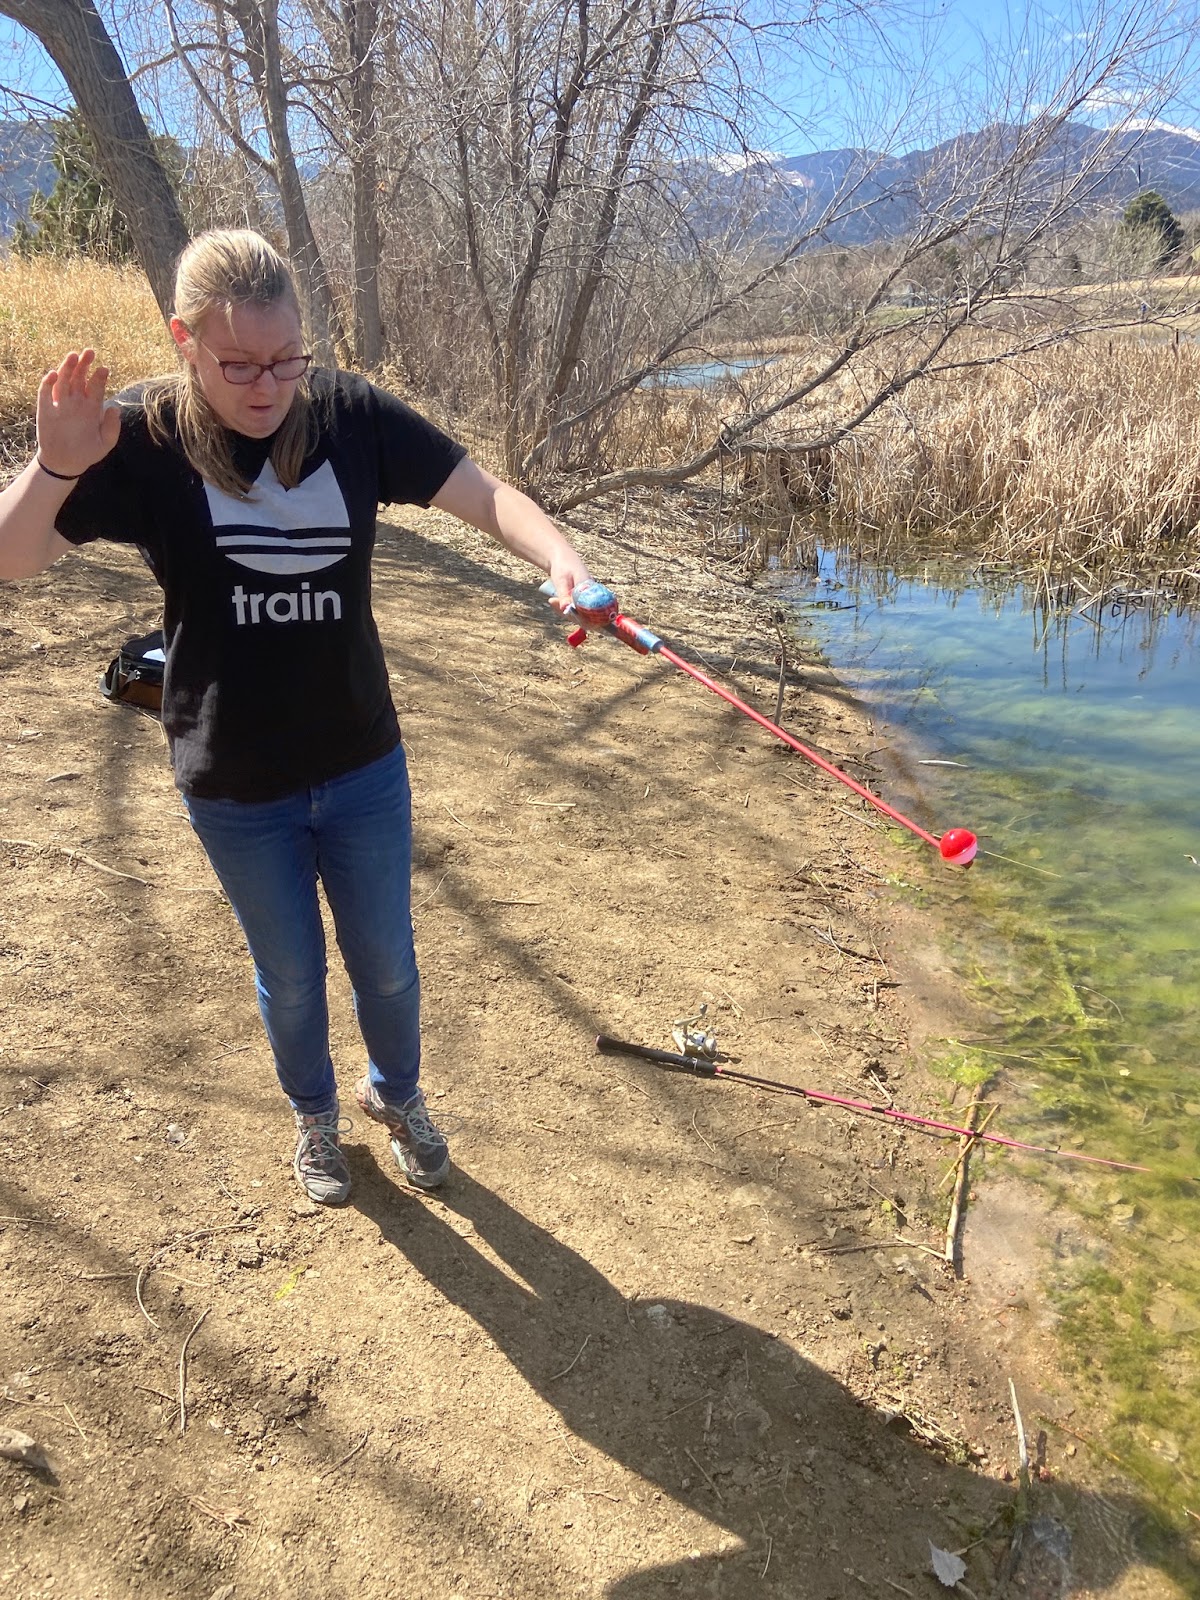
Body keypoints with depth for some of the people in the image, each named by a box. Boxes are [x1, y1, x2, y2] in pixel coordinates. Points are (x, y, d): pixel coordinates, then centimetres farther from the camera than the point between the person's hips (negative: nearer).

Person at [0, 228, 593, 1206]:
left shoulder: (350, 413, -10)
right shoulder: (143, 439, -13)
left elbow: (481, 493, -12)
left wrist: (560, 557, -32)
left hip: (364, 767, 1)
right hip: (235, 790, -1)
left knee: (386, 961, 18)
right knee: (291, 976, 18)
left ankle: (398, 1094, 48)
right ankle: (315, 1115, 48)